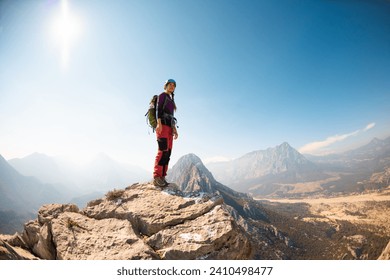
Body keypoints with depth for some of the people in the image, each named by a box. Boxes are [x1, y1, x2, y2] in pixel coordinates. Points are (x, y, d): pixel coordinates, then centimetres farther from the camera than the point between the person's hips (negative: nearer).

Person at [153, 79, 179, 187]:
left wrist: (175, 129, 18)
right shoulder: (162, 95, 6)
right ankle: (156, 178, -22)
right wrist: (159, 123, -23)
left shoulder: (171, 100, 30)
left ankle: (162, 178, -4)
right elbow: (159, 109, -10)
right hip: (162, 125, -8)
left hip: (169, 127, 8)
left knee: (167, 152, -3)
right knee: (163, 151, -20)